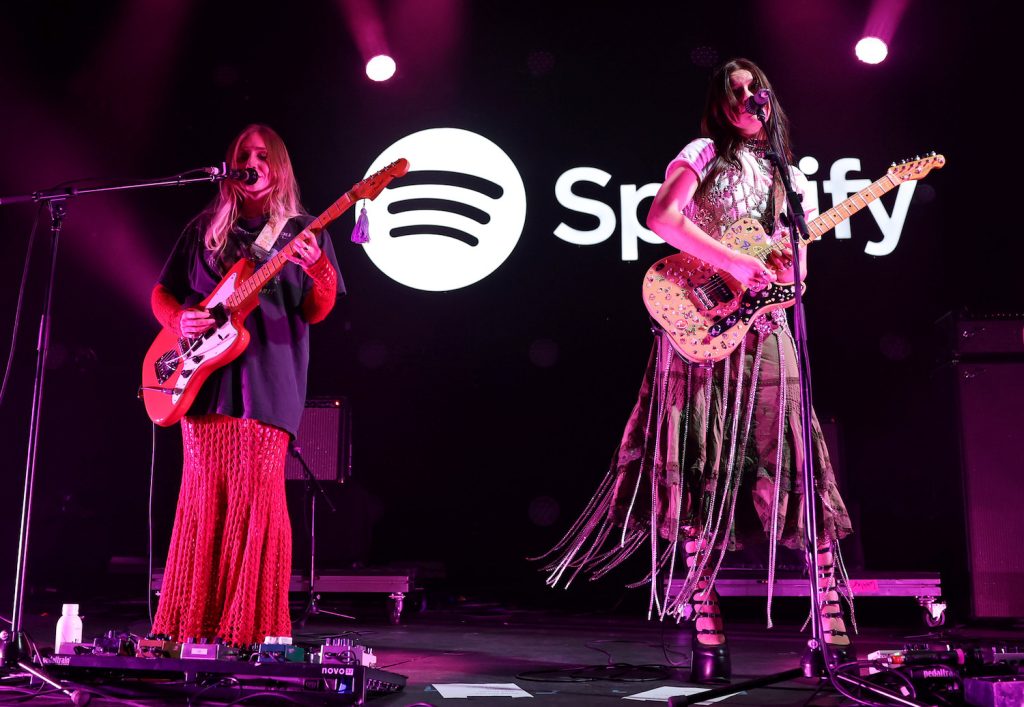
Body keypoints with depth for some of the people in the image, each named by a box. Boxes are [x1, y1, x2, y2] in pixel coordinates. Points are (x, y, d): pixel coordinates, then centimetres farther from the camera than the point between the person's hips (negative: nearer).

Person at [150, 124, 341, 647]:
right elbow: (161, 293, 21)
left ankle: (252, 627, 1)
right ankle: (194, 624, 9)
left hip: (268, 383, -2)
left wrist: (320, 270, -19)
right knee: (204, 499, 0)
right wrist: (179, 319, -2)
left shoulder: (302, 231, 11)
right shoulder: (205, 228, 18)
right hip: (204, 380, 2)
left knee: (258, 500, -8)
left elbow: (315, 313, 2)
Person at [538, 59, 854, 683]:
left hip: (765, 330, 4)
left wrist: (789, 261, -6)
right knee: (703, 479, -5)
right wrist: (735, 262, -16)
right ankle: (709, 640, 0)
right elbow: (661, 216, -13)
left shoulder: (790, 177, 21)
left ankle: (834, 631, 1)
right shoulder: (706, 153, 6)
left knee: (794, 470, -4)